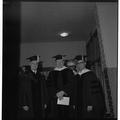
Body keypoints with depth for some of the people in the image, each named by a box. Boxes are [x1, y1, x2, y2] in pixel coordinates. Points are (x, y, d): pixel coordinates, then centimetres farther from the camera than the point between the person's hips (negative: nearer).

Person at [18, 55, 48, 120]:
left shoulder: (40, 75, 10)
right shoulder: (24, 75, -5)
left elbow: (43, 90, 12)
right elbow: (22, 90, -9)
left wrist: (44, 102, 7)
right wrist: (24, 104, -15)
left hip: (39, 104, 5)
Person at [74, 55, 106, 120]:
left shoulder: (90, 74, -10)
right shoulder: (77, 76, 11)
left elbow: (93, 90, -15)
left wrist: (90, 104, -20)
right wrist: (75, 104, 9)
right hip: (81, 106, 7)